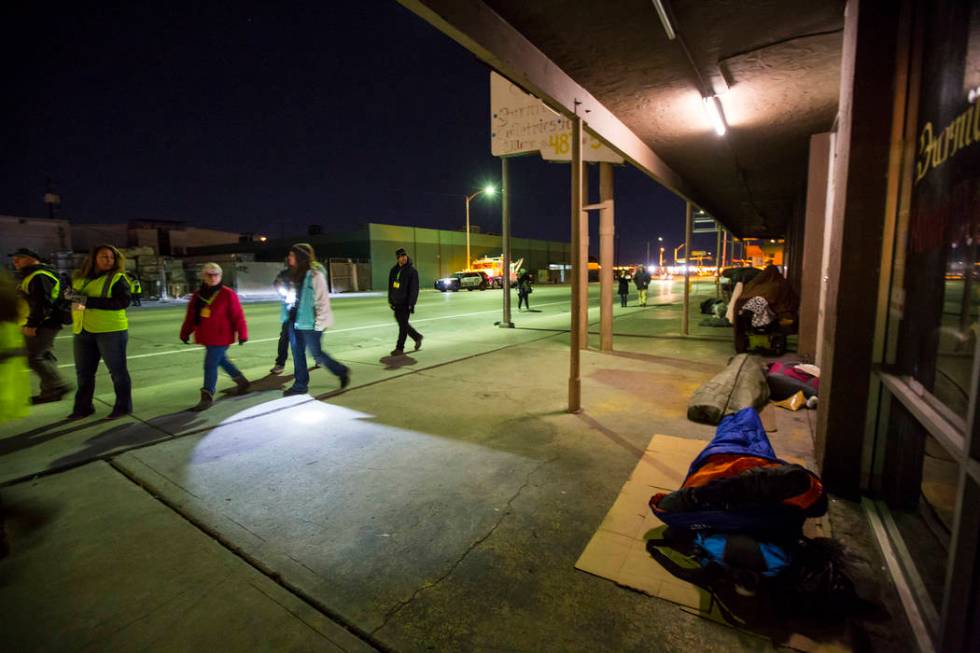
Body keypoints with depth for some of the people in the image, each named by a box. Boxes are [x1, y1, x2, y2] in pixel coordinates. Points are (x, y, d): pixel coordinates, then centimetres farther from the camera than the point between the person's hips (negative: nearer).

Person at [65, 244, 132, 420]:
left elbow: (123, 302, -20)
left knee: (117, 370, 3)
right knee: (83, 372, 14)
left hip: (111, 330, -6)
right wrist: (70, 296, 2)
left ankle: (123, 406, 14)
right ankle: (83, 407, 27)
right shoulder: (79, 278, 12)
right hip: (82, 331, 6)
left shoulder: (117, 278, -6)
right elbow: (73, 298, 26)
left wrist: (88, 301, -21)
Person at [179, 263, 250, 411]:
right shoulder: (197, 295, 8)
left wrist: (242, 334, -13)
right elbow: (191, 316, 14)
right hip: (207, 338, 7)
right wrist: (185, 332, 16)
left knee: (210, 365, -7)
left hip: (220, 338, -7)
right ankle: (241, 381, 40)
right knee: (221, 360, 21)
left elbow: (238, 316, -12)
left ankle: (207, 398, 3)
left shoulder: (228, 294, -11)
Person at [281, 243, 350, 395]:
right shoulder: (295, 275, 10)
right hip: (295, 321, 8)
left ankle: (342, 371, 22)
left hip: (309, 322, -8)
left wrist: (320, 323, -17)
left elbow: (322, 300, -16)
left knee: (316, 353, 3)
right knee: (297, 353, 12)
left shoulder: (315, 275, -15)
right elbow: (290, 296, 18)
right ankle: (300, 385, 23)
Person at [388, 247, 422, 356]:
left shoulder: (412, 270, -9)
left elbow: (414, 289, -13)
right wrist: (390, 300, 12)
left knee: (403, 325, -5)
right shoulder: (393, 270, 9)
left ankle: (400, 348, 1)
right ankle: (417, 337, 34)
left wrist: (412, 304, -17)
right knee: (403, 324, 14)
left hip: (405, 303, -6)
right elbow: (390, 287, 16)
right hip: (396, 302, 7)